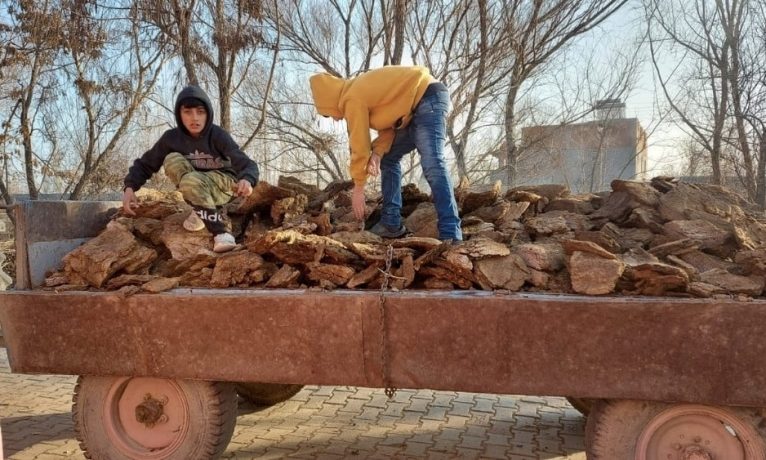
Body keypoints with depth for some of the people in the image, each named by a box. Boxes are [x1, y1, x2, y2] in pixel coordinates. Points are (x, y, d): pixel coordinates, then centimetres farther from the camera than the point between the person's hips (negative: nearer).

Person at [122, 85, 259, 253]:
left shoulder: (218, 135, -21)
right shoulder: (171, 137, -12)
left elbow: (246, 164, -29)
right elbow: (145, 164, -3)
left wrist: (246, 180, -53)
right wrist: (129, 187, -22)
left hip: (222, 182, -4)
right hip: (197, 188, 4)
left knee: (191, 180, -35)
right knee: (172, 160, -24)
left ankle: (218, 227, -23)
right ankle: (205, 213, -17)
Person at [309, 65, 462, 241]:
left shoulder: (353, 99, -14)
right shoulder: (361, 91, 15)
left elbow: (359, 145, -10)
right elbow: (387, 123, 11)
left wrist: (358, 188, -2)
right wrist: (377, 154, -8)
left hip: (428, 98, -11)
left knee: (432, 166, -24)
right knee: (389, 159, 12)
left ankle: (450, 235, -30)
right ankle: (391, 223, 9)